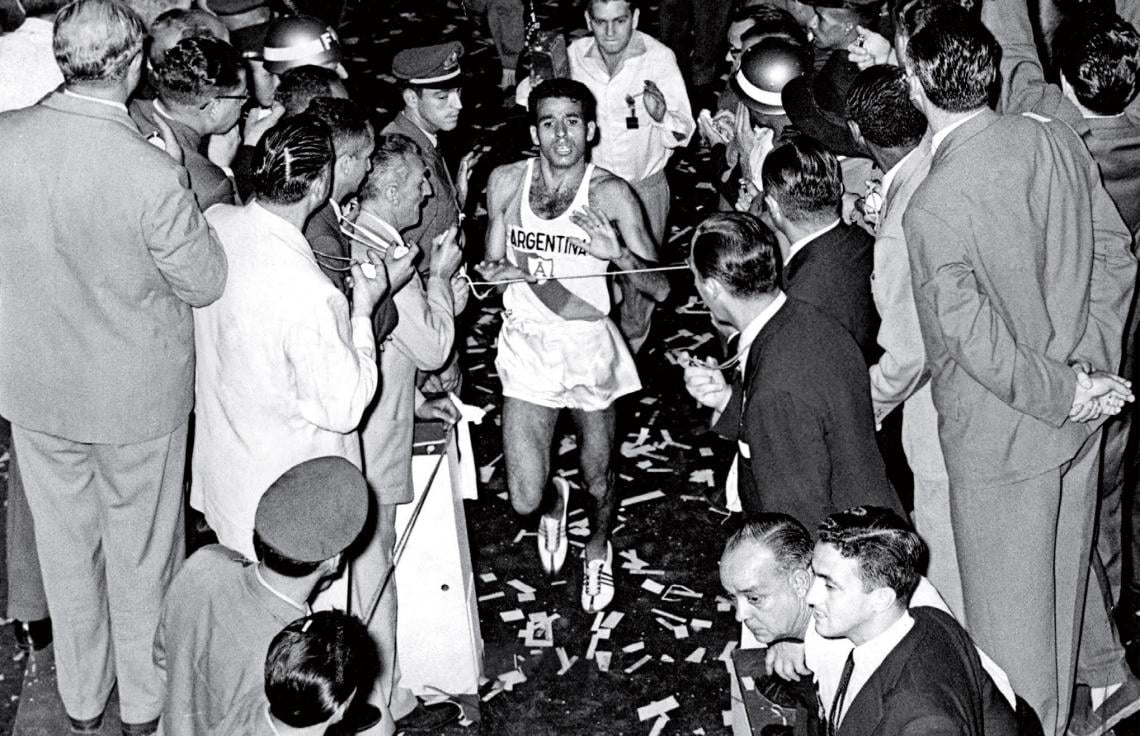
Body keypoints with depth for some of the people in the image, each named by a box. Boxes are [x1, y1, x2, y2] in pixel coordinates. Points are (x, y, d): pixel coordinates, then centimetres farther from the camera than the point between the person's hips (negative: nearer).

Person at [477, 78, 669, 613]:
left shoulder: (610, 194, -11)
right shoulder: (506, 182, -3)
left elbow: (661, 287, -11)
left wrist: (617, 253, -29)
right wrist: (496, 268, -14)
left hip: (589, 345, -1)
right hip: (527, 344, 1)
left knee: (597, 476, 15)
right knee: (524, 501, -5)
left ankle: (599, 545, 51)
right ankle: (552, 500, 35)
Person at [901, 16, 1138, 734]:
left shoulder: (933, 206, -26)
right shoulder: (1054, 138, -6)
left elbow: (977, 341, -25)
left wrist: (1062, 396, -12)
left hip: (1002, 432, -7)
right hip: (1079, 401, 7)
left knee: (1009, 592, 13)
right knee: (1067, 551, 29)